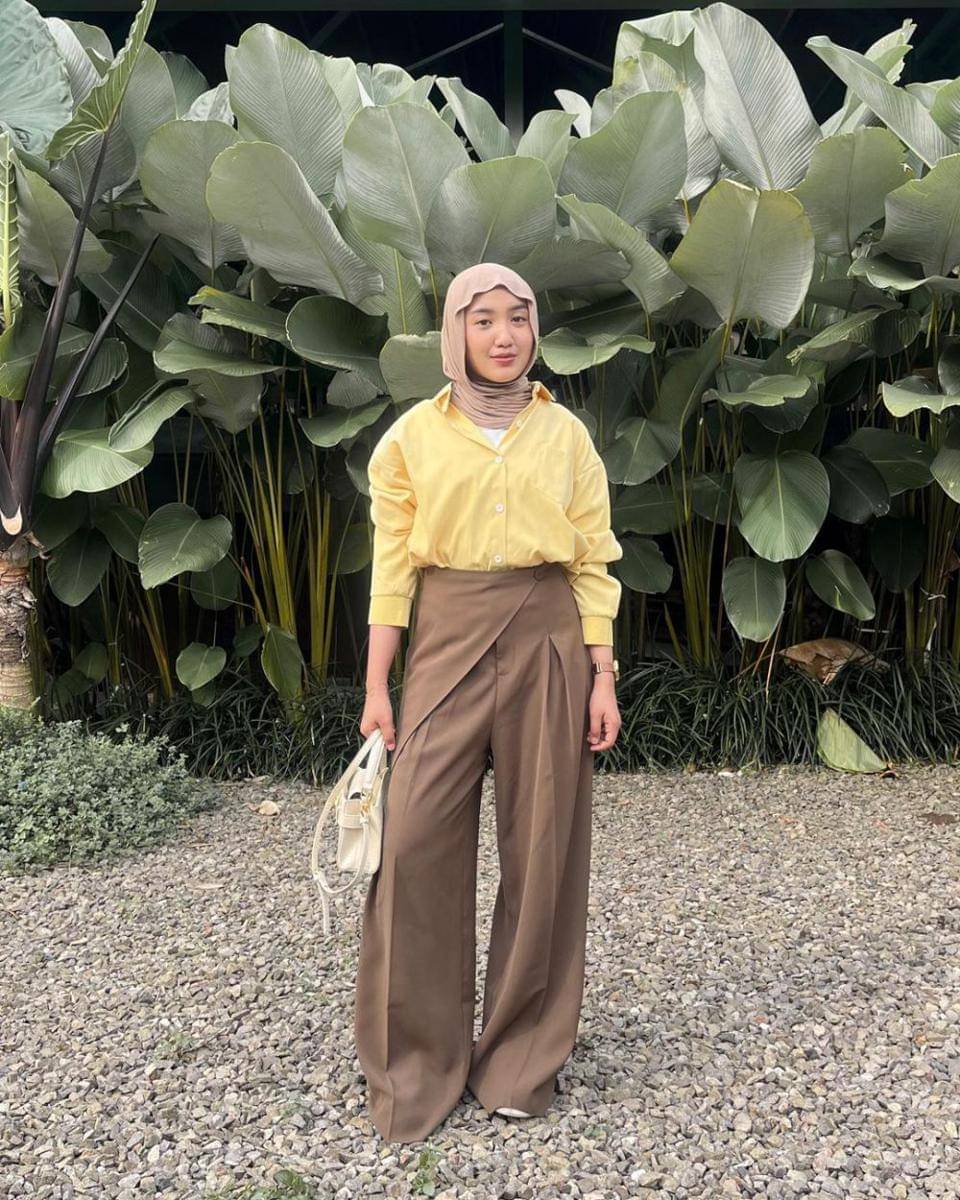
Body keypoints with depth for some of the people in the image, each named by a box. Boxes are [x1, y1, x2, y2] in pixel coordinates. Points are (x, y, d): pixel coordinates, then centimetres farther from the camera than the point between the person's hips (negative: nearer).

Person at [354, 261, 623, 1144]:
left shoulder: (566, 435, 7)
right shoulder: (412, 436, 4)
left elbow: (594, 563, 5)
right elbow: (391, 567, 2)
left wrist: (602, 677, -1)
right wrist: (377, 688, -2)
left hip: (548, 641, 1)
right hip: (448, 641, -1)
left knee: (543, 845, 5)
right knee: (416, 840, -6)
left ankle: (523, 1057, 22)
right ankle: (417, 1066, 12)